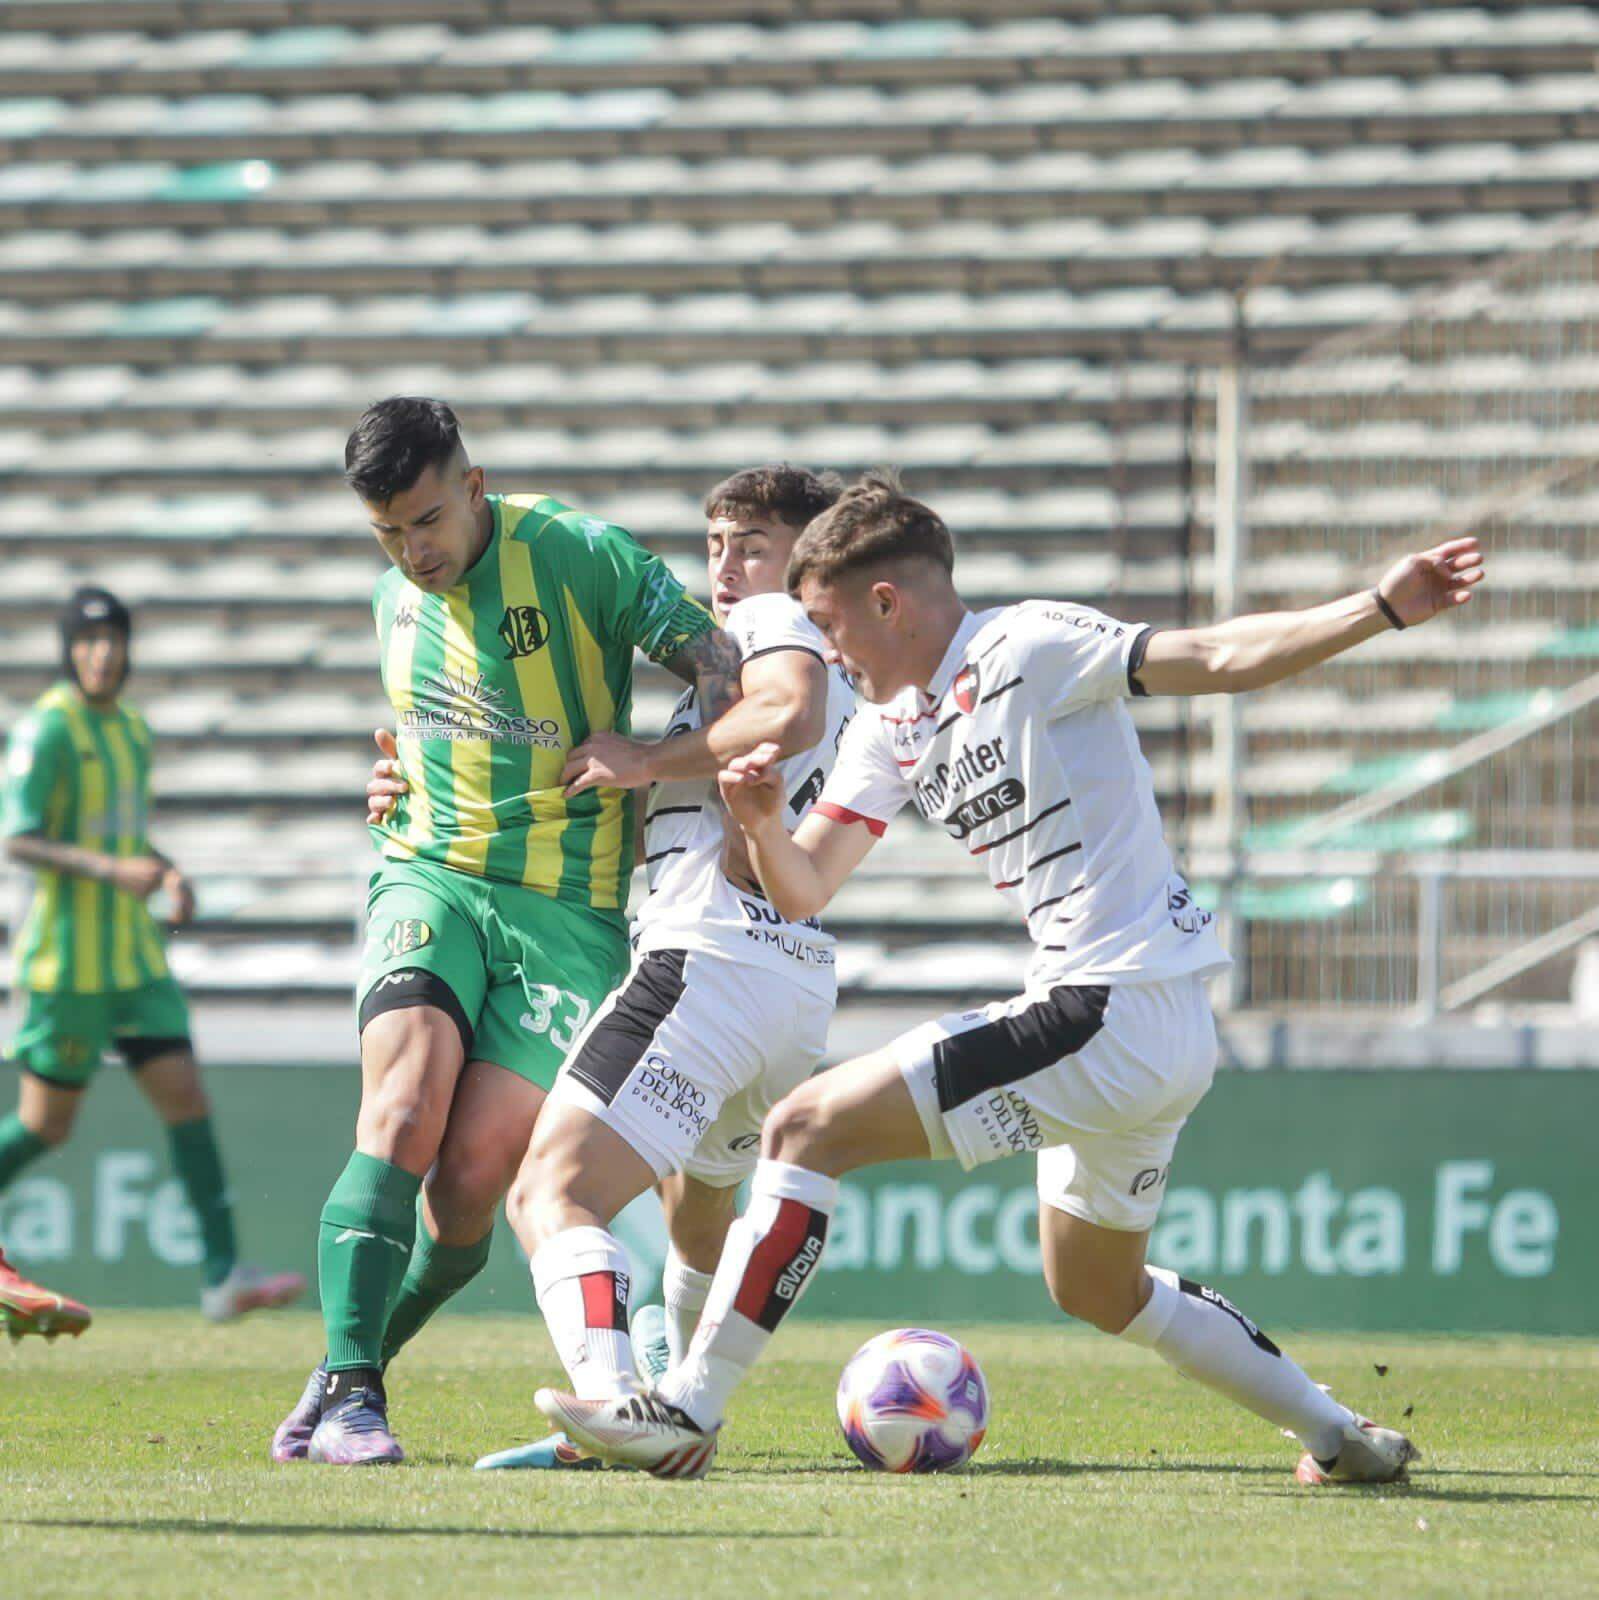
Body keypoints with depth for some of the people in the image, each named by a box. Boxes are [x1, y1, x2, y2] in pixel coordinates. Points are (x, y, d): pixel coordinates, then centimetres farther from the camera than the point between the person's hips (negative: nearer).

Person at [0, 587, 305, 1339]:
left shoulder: (133, 731, 14)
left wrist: (168, 875, 7)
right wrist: (110, 868, -26)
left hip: (133, 952, 7)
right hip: (67, 954, -7)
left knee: (185, 1098, -3)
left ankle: (222, 1275, -6)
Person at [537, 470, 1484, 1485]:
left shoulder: (1027, 648, -9)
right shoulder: (891, 727, 16)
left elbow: (1222, 659, -16)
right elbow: (804, 890, 14)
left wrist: (1383, 609, -28)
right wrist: (761, 823, -9)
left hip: (1117, 1012, -10)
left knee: (811, 1128, -12)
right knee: (1096, 1290, 28)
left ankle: (691, 1409, -10)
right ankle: (1341, 1438, 35)